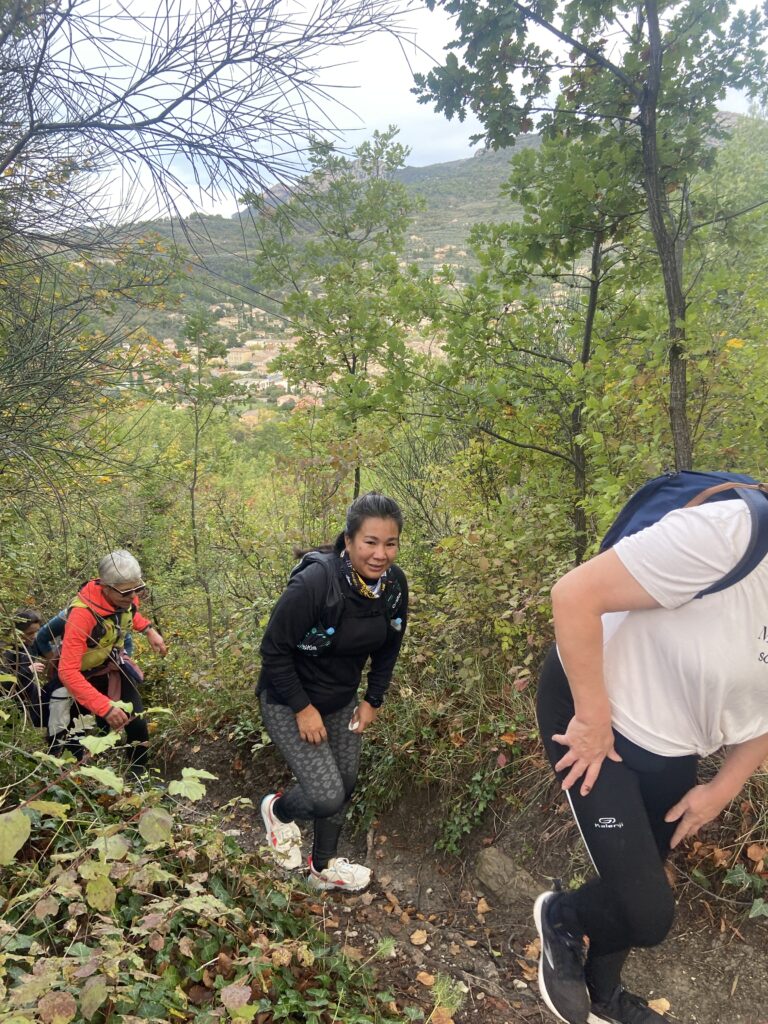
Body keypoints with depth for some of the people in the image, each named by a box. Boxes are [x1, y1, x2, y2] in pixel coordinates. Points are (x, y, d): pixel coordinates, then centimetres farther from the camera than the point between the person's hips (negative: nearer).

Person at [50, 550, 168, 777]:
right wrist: (105, 707, -46)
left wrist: (149, 630, -6)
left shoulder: (125, 597, -18)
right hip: (80, 677, -5)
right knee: (75, 743, 1)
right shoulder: (82, 614, -38)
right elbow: (68, 672, -40)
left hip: (112, 668, 5)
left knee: (138, 726, -3)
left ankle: (139, 777, 18)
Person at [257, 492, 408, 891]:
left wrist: (373, 700, 3)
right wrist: (303, 709, -18)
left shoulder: (394, 584, -14)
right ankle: (278, 810, 25)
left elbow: (388, 647, 4)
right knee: (327, 797, -10)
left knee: (345, 784, 16)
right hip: (289, 701, -6)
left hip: (342, 699, 6)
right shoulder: (312, 585, -34)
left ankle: (324, 867, 41)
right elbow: (273, 650, -22)